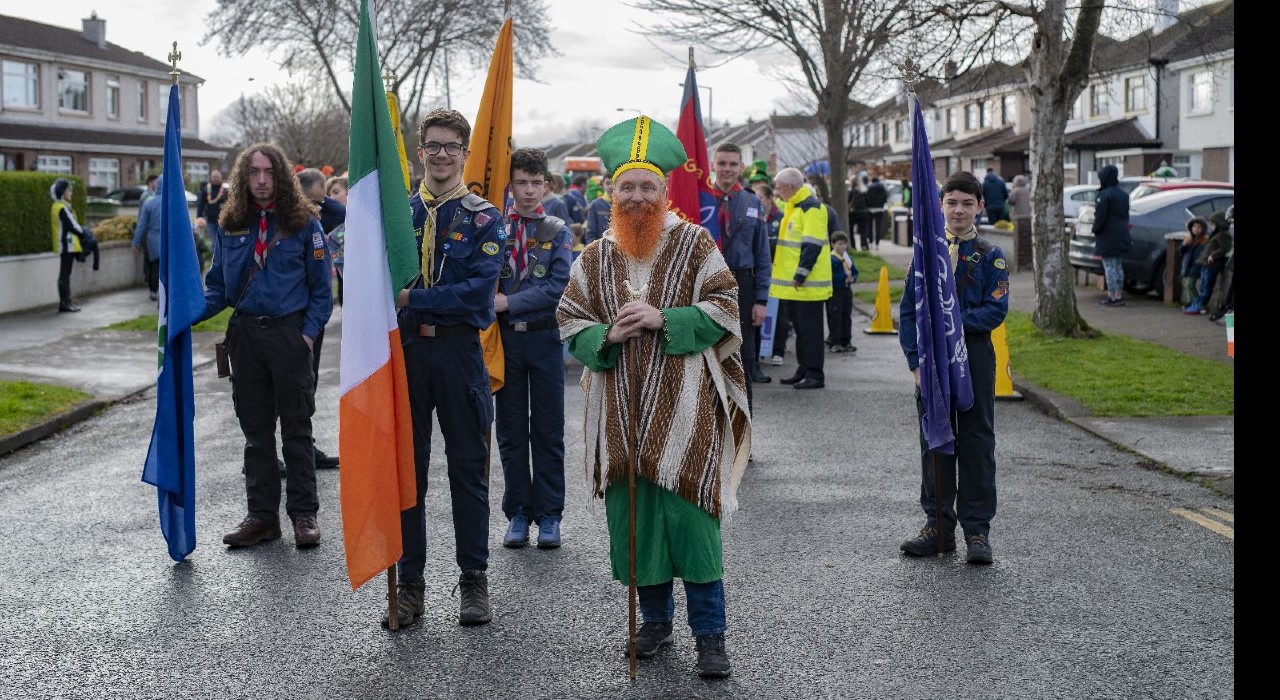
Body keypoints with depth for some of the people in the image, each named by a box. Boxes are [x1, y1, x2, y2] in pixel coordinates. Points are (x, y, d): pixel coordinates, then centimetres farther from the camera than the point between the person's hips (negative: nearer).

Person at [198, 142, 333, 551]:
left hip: (289, 332, -4)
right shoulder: (230, 225, 8)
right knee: (256, 431, 9)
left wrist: (310, 332, -11)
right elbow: (218, 286, 10)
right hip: (245, 333, 4)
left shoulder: (302, 222, -3)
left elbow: (321, 287, -1)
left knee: (296, 429, 3)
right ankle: (262, 515, 17)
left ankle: (304, 515, 11)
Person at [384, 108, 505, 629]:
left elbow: (480, 289, -13)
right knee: (406, 469, 7)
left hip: (459, 351, -2)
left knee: (468, 469, 7)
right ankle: (409, 584, 16)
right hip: (405, 349, 2)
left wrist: (411, 299, -18)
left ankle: (473, 580, 18)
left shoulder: (484, 219, 0)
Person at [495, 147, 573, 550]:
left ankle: (549, 516, 12)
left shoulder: (558, 231, 2)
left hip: (544, 336, -1)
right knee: (511, 431, 7)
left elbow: (558, 287, -9)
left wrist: (509, 302, -15)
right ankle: (518, 513, 16)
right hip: (505, 337, 1)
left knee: (548, 430, 4)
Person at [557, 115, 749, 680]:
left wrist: (663, 319, -16)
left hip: (683, 410, -3)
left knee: (690, 517, -4)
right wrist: (608, 335, -10)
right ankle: (656, 618, 26)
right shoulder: (596, 257, 9)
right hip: (621, 413, 3)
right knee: (633, 519, 8)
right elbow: (570, 323, 11)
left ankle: (709, 634, 6)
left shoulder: (694, 243, 0)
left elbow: (724, 310, -4)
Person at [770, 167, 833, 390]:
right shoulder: (793, 207, 17)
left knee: (810, 329, -6)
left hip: (807, 284, -10)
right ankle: (804, 370, 22)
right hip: (794, 283, 10)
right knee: (800, 328, 14)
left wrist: (800, 275, -22)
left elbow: (812, 246, -21)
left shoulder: (811, 208, -14)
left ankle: (815, 375, -2)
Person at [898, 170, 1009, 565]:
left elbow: (996, 311, -8)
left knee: (977, 441, 1)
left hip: (974, 357, -2)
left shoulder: (990, 256, 1)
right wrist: (915, 359, -5)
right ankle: (938, 524, 17)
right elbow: (907, 310, 5)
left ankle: (977, 530, 8)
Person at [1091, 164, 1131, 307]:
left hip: (1107, 237, -8)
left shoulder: (1104, 195, -16)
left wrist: (1095, 230, -5)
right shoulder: (1123, 194, 12)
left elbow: (1099, 217, -18)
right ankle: (1119, 295, 18)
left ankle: (1113, 297, -4)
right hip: (1122, 236, 9)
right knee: (1118, 266, 14)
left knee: (1109, 266, -4)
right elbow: (1125, 215, 17)